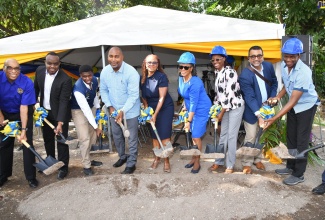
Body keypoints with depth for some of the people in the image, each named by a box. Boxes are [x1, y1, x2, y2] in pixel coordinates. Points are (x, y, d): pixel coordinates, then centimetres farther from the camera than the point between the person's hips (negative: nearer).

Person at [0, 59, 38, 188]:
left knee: (27, 144, -6)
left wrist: (23, 130, -30)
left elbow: (24, 107, -28)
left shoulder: (27, 82, -26)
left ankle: (31, 177, 4)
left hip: (23, 114, -3)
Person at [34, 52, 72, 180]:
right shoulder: (40, 70, -9)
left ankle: (63, 167, 18)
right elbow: (36, 88, 8)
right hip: (45, 112, 6)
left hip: (60, 113, -6)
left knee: (61, 140, 2)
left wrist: (60, 122, -33)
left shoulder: (65, 79, -25)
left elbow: (63, 101, -28)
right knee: (47, 139, 20)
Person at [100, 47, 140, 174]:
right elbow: (103, 90, 3)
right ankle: (122, 156, 43)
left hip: (130, 111, -5)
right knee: (116, 135, 20)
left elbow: (133, 95, -23)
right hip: (114, 110, 5)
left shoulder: (131, 72, -25)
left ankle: (131, 163, 23)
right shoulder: (105, 71, -9)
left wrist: (123, 111, -30)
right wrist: (110, 106, -9)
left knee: (132, 138, 7)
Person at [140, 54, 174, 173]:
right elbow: (143, 95, 7)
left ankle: (166, 161, 9)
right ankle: (157, 158, 28)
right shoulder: (142, 78, -4)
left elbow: (162, 98, -18)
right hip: (152, 109, 5)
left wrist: (155, 114, -18)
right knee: (154, 135, 11)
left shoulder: (161, 77, -18)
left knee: (164, 135, -4)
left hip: (165, 108, -4)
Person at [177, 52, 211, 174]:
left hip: (201, 110, -7)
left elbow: (194, 103, -26)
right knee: (193, 135, 14)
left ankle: (197, 162, 14)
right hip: (192, 110, 7)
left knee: (196, 137, -2)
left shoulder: (195, 83, -27)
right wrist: (185, 107, 16)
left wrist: (188, 121, -24)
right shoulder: (181, 79, -2)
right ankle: (194, 158, 30)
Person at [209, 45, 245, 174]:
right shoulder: (217, 72, 5)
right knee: (223, 134, 13)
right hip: (225, 107, 7)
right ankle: (219, 161, 24)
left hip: (235, 106, -7)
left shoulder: (230, 72, -20)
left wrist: (221, 113, -18)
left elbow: (229, 93, -23)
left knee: (231, 136, -3)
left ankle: (230, 165, 10)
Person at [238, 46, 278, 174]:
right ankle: (247, 163, 17)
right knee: (251, 137, 1)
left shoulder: (268, 66, -6)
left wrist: (272, 97, -3)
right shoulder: (245, 76, -25)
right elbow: (250, 98, -27)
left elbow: (274, 82, 10)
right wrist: (259, 116, -32)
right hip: (252, 110, -6)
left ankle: (257, 159, 33)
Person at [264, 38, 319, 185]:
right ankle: (290, 166, 32)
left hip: (306, 106, -7)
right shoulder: (283, 66, -11)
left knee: (301, 141, 0)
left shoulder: (304, 72, -32)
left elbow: (293, 101, -34)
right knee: (290, 137, 15)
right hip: (293, 105, 7)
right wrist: (277, 97, -9)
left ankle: (299, 174, 14)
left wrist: (274, 118, -37)